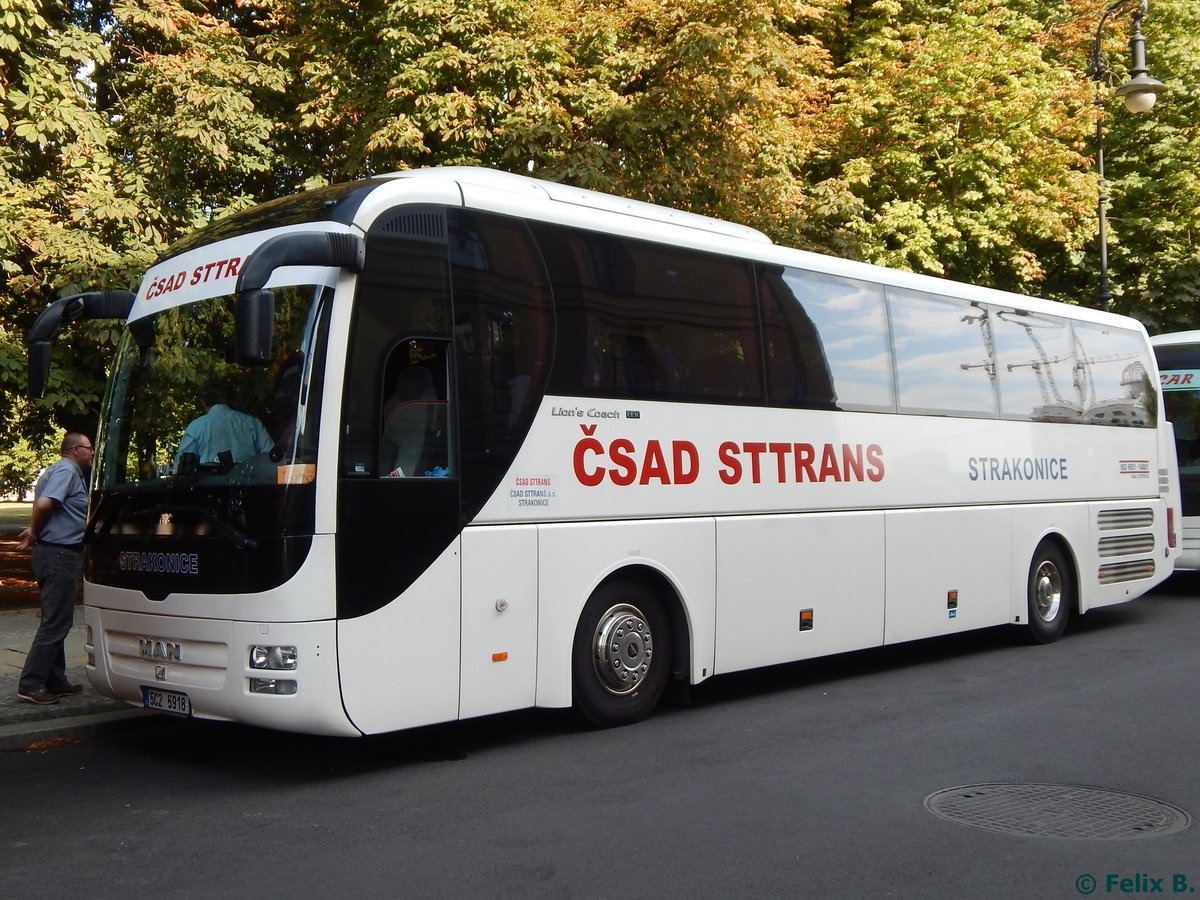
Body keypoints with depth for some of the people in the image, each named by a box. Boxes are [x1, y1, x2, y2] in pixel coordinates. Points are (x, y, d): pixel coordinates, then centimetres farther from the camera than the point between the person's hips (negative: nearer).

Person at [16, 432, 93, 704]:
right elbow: (44, 503, -24)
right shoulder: (66, 471, -12)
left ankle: (55, 681, 21)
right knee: (56, 623, -8)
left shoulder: (67, 472, 19)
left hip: (55, 555, 11)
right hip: (60, 554, -11)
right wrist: (35, 533, -10)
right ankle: (30, 684, -6)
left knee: (56, 621, 14)